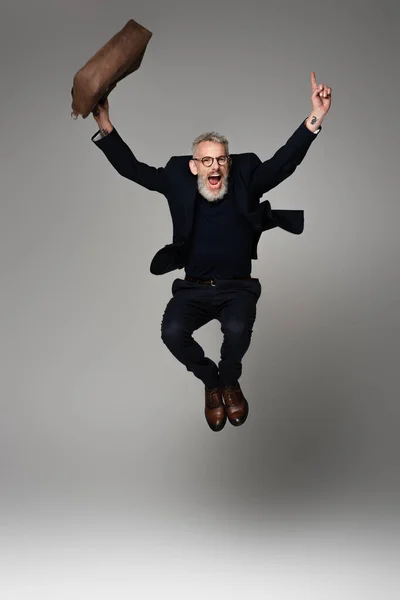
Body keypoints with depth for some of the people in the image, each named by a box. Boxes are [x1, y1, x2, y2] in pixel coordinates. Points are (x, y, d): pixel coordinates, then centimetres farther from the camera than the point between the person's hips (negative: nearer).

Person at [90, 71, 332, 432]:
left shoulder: (246, 179, -2)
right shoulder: (178, 180, 1)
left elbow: (286, 161, -11)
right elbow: (132, 168, 1)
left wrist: (314, 119, -26)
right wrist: (105, 127, -13)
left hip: (238, 287, -1)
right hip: (193, 287, 1)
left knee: (238, 329, -33)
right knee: (172, 332, -28)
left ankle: (229, 381, 3)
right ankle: (210, 381, 4)